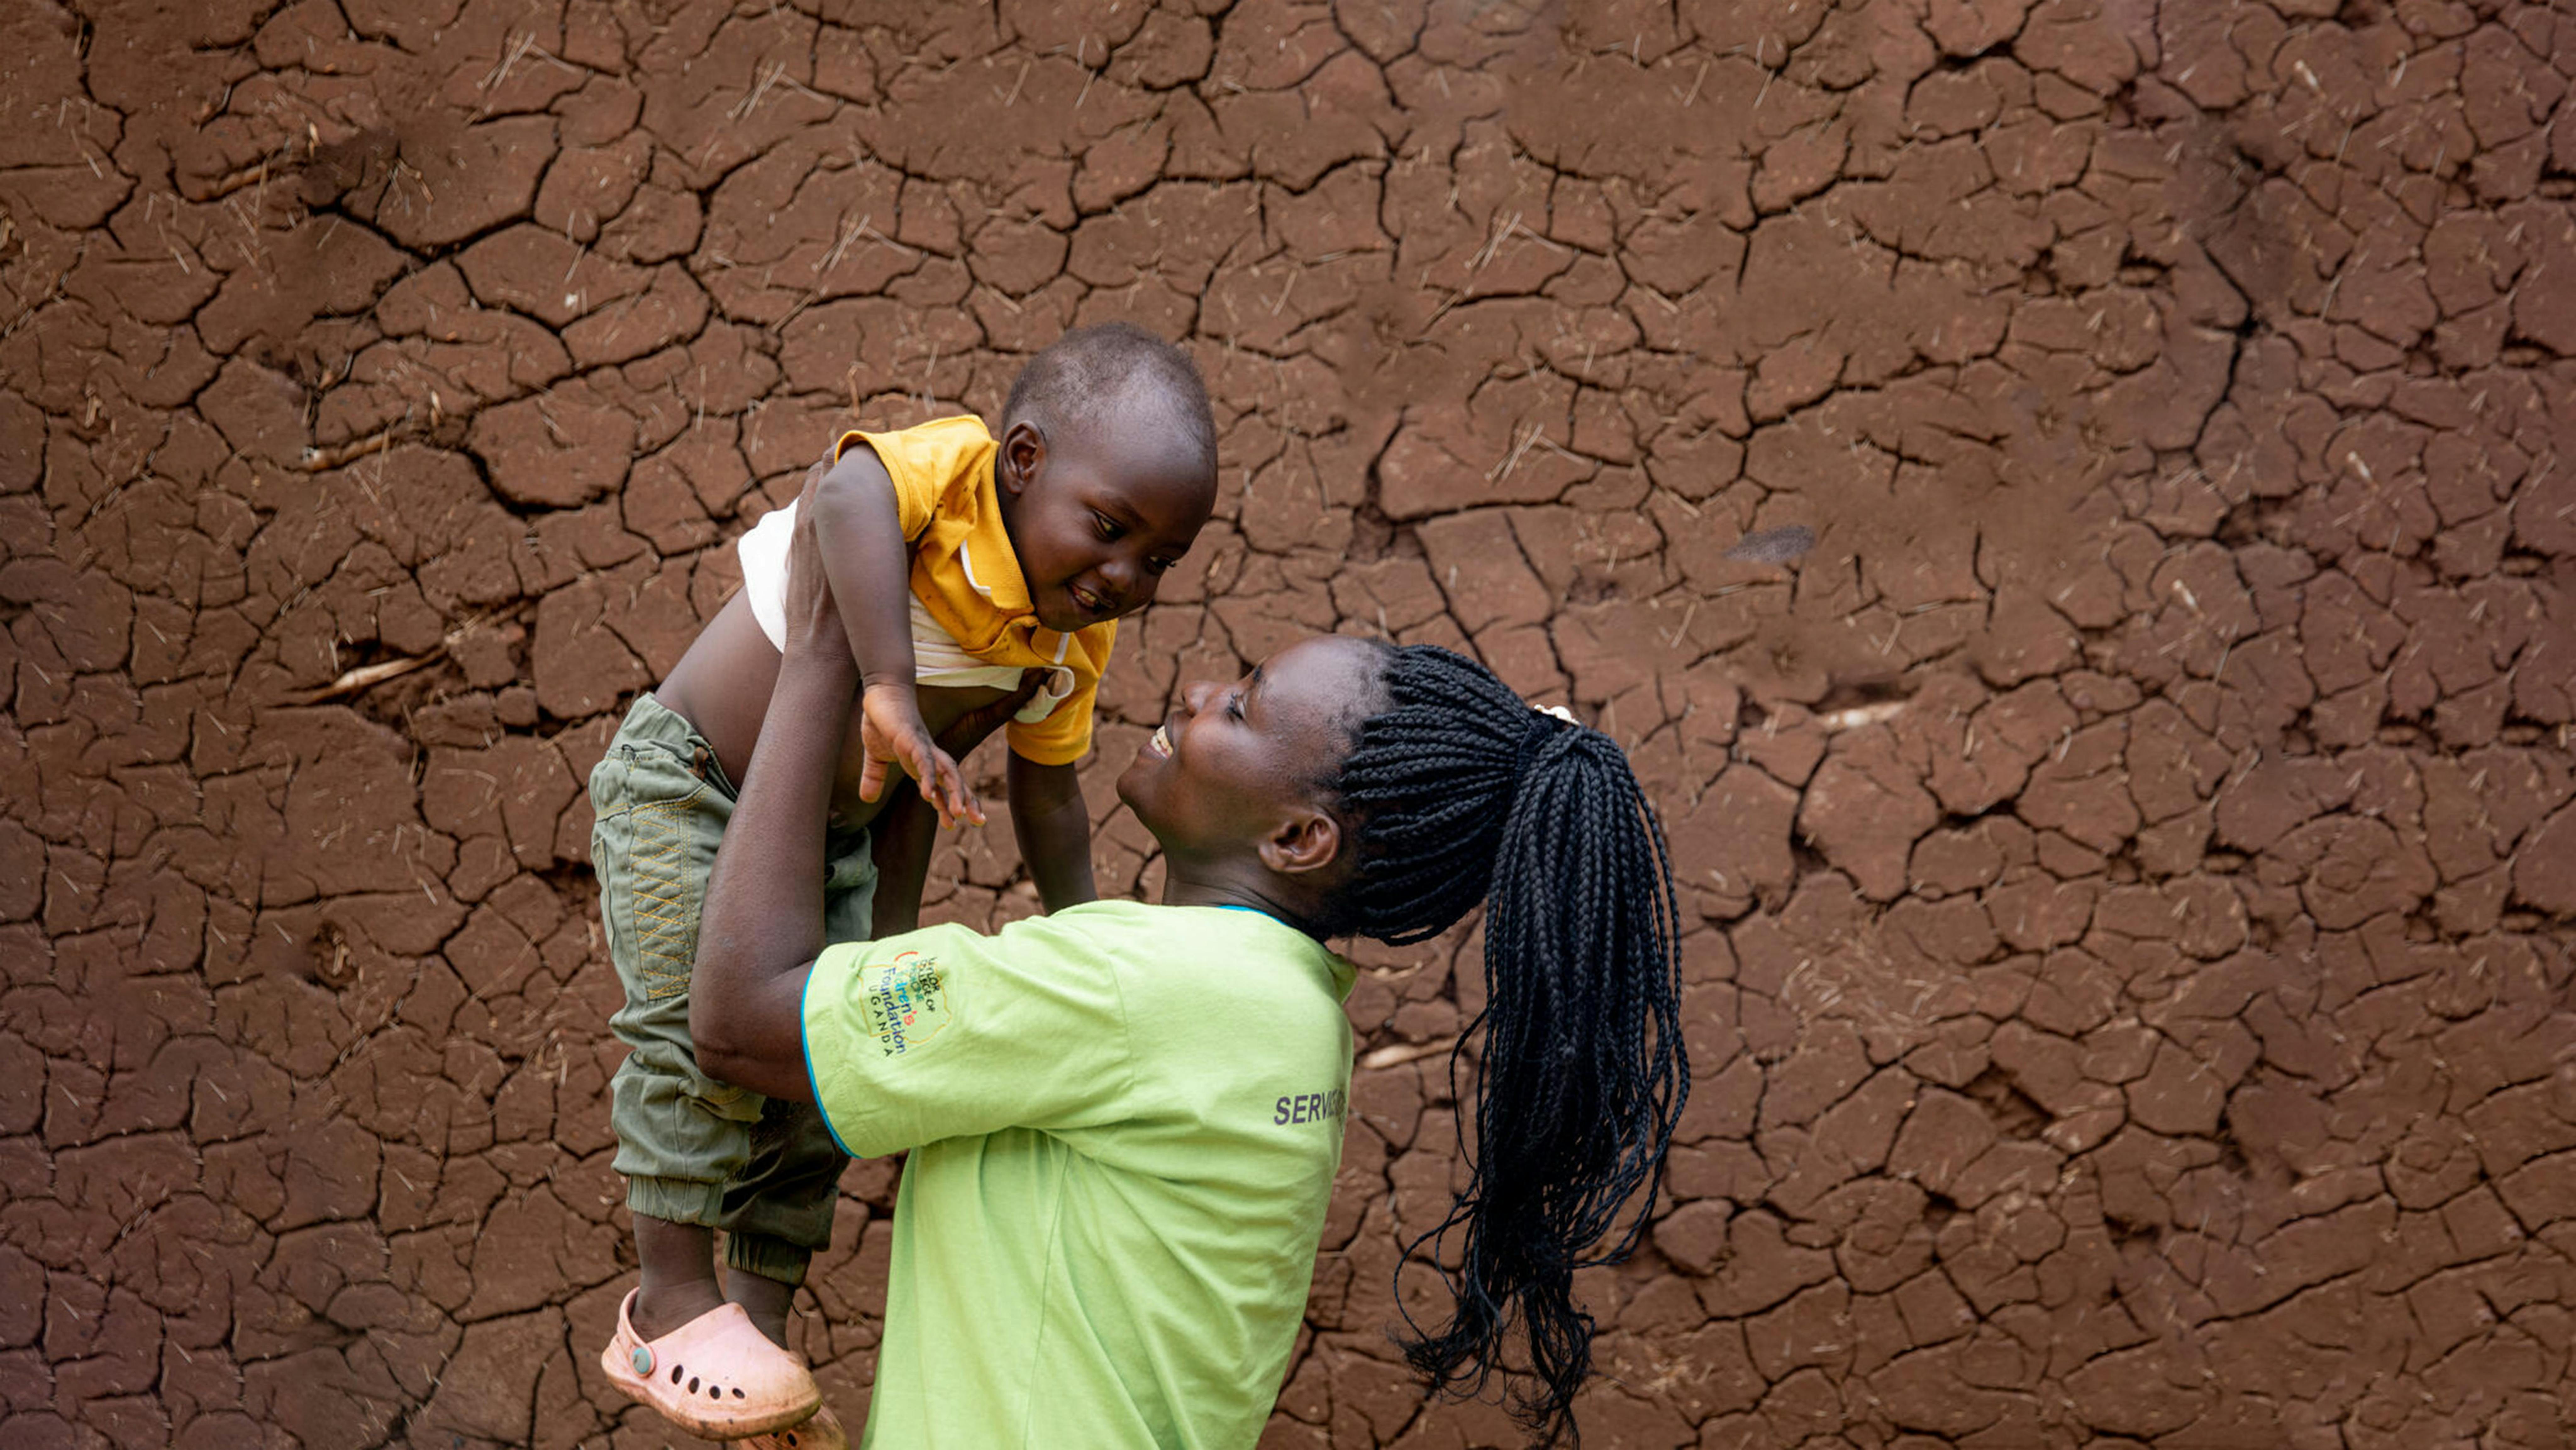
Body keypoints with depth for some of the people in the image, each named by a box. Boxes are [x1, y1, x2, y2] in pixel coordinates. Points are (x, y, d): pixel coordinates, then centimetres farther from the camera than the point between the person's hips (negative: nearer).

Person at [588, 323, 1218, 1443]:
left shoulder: (1076, 643, -6)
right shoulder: (953, 468, -28)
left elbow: (1045, 793, 9)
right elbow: (845, 492, -52)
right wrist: (890, 692, -58)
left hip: (831, 835, 7)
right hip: (685, 790, -7)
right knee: (702, 1017, -19)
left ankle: (759, 1317, 21)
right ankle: (674, 1290, -5)